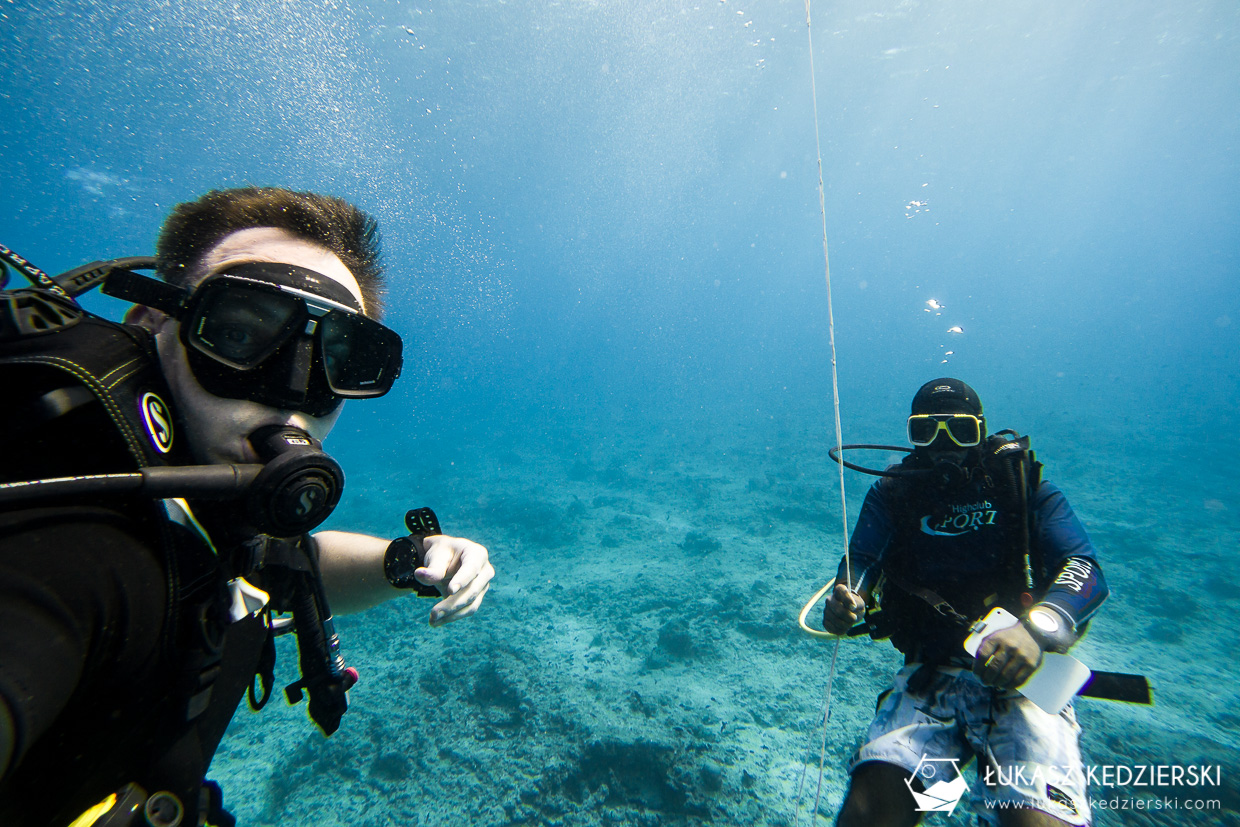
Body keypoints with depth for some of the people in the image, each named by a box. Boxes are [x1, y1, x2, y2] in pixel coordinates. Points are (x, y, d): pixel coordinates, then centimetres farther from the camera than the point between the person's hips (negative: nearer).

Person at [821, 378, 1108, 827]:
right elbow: (860, 561, 2)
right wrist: (844, 599, -23)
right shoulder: (892, 494, 12)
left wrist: (1036, 627, -28)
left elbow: (1085, 570, -6)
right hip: (930, 675, 1)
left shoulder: (1025, 488, 7)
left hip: (1025, 677, 0)